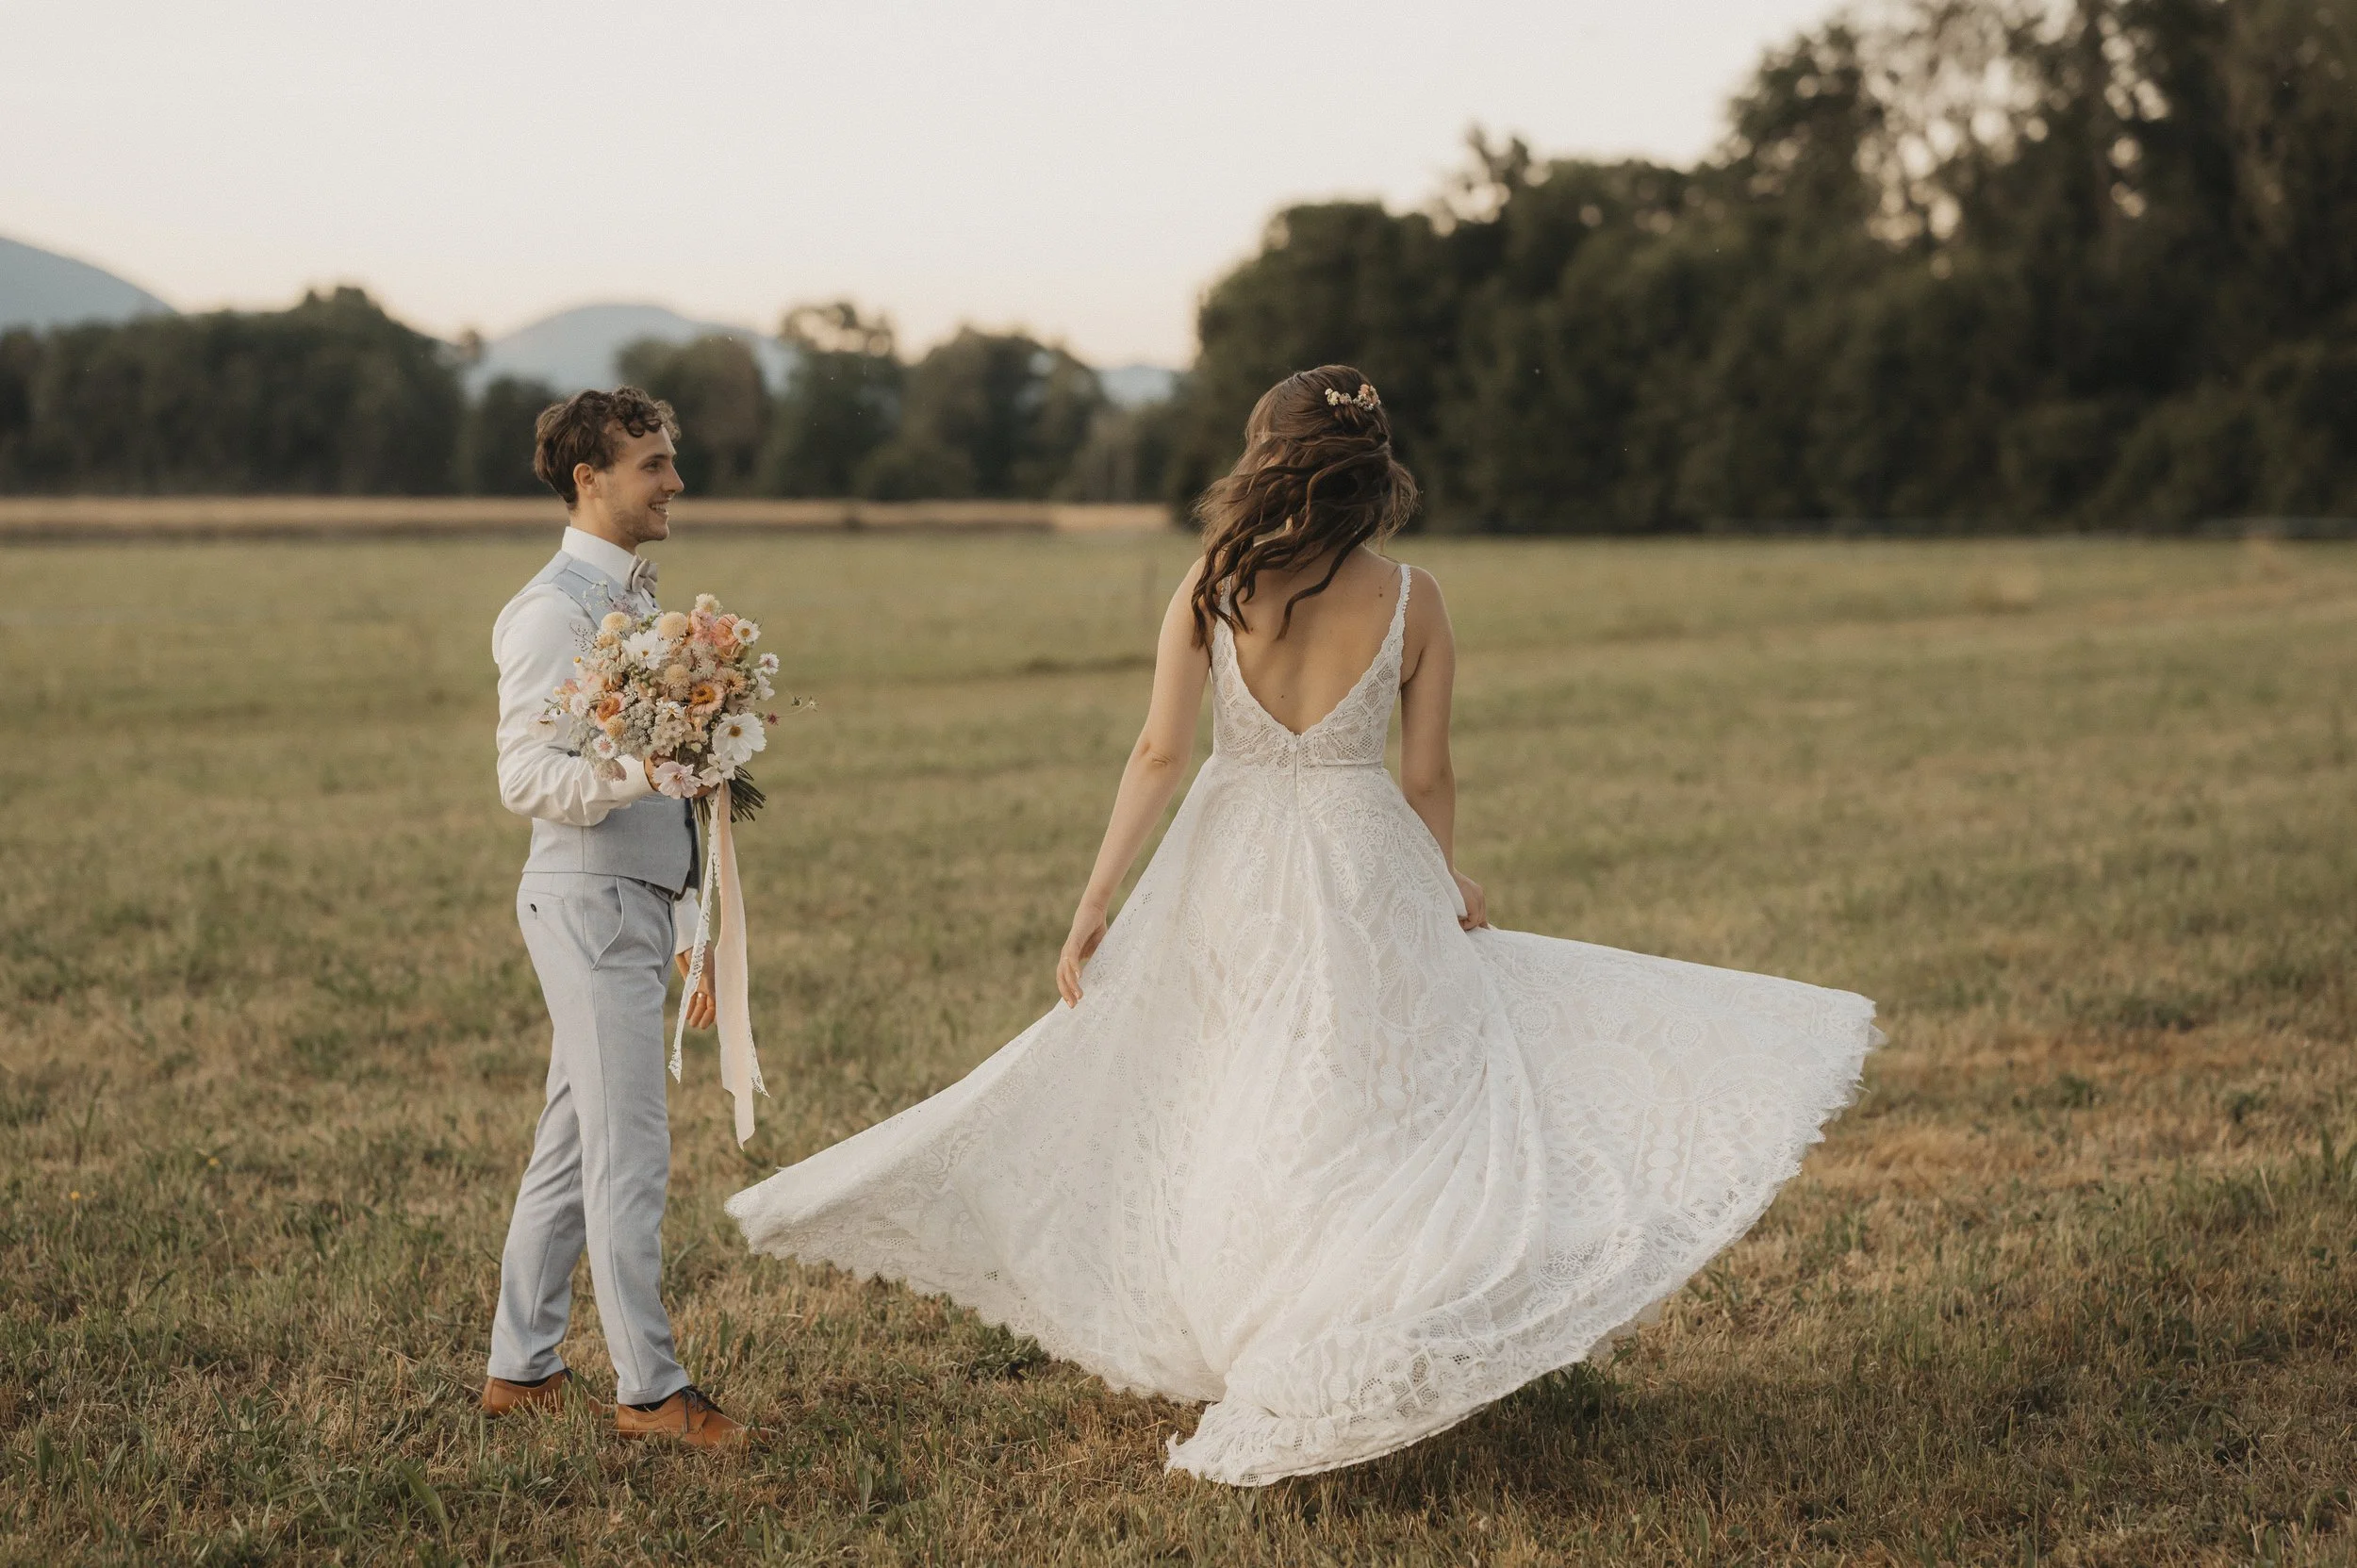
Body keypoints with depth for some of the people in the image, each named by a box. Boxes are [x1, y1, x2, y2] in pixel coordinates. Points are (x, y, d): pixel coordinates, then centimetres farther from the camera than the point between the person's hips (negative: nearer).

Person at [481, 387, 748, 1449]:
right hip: (589, 904, -9)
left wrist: (688, 925, 22)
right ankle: (647, 1389, 1)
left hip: (638, 906, 9)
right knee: (630, 1153, -6)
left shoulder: (638, 603, 17)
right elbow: (528, 780, -18)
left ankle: (520, 1369, 20)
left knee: (572, 1149, 13)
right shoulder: (555, 609, -12)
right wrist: (643, 772, -34)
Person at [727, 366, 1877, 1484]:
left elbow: (1158, 754, -8)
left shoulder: (1211, 588, -6)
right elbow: (1427, 778, 1)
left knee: (1228, 1116, 13)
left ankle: (1237, 1364, 19)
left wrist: (1095, 903, -3)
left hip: (1231, 877, 1)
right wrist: (1453, 892, 18)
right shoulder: (1410, 602, -4)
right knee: (1369, 1115, 6)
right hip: (1366, 874, -1)